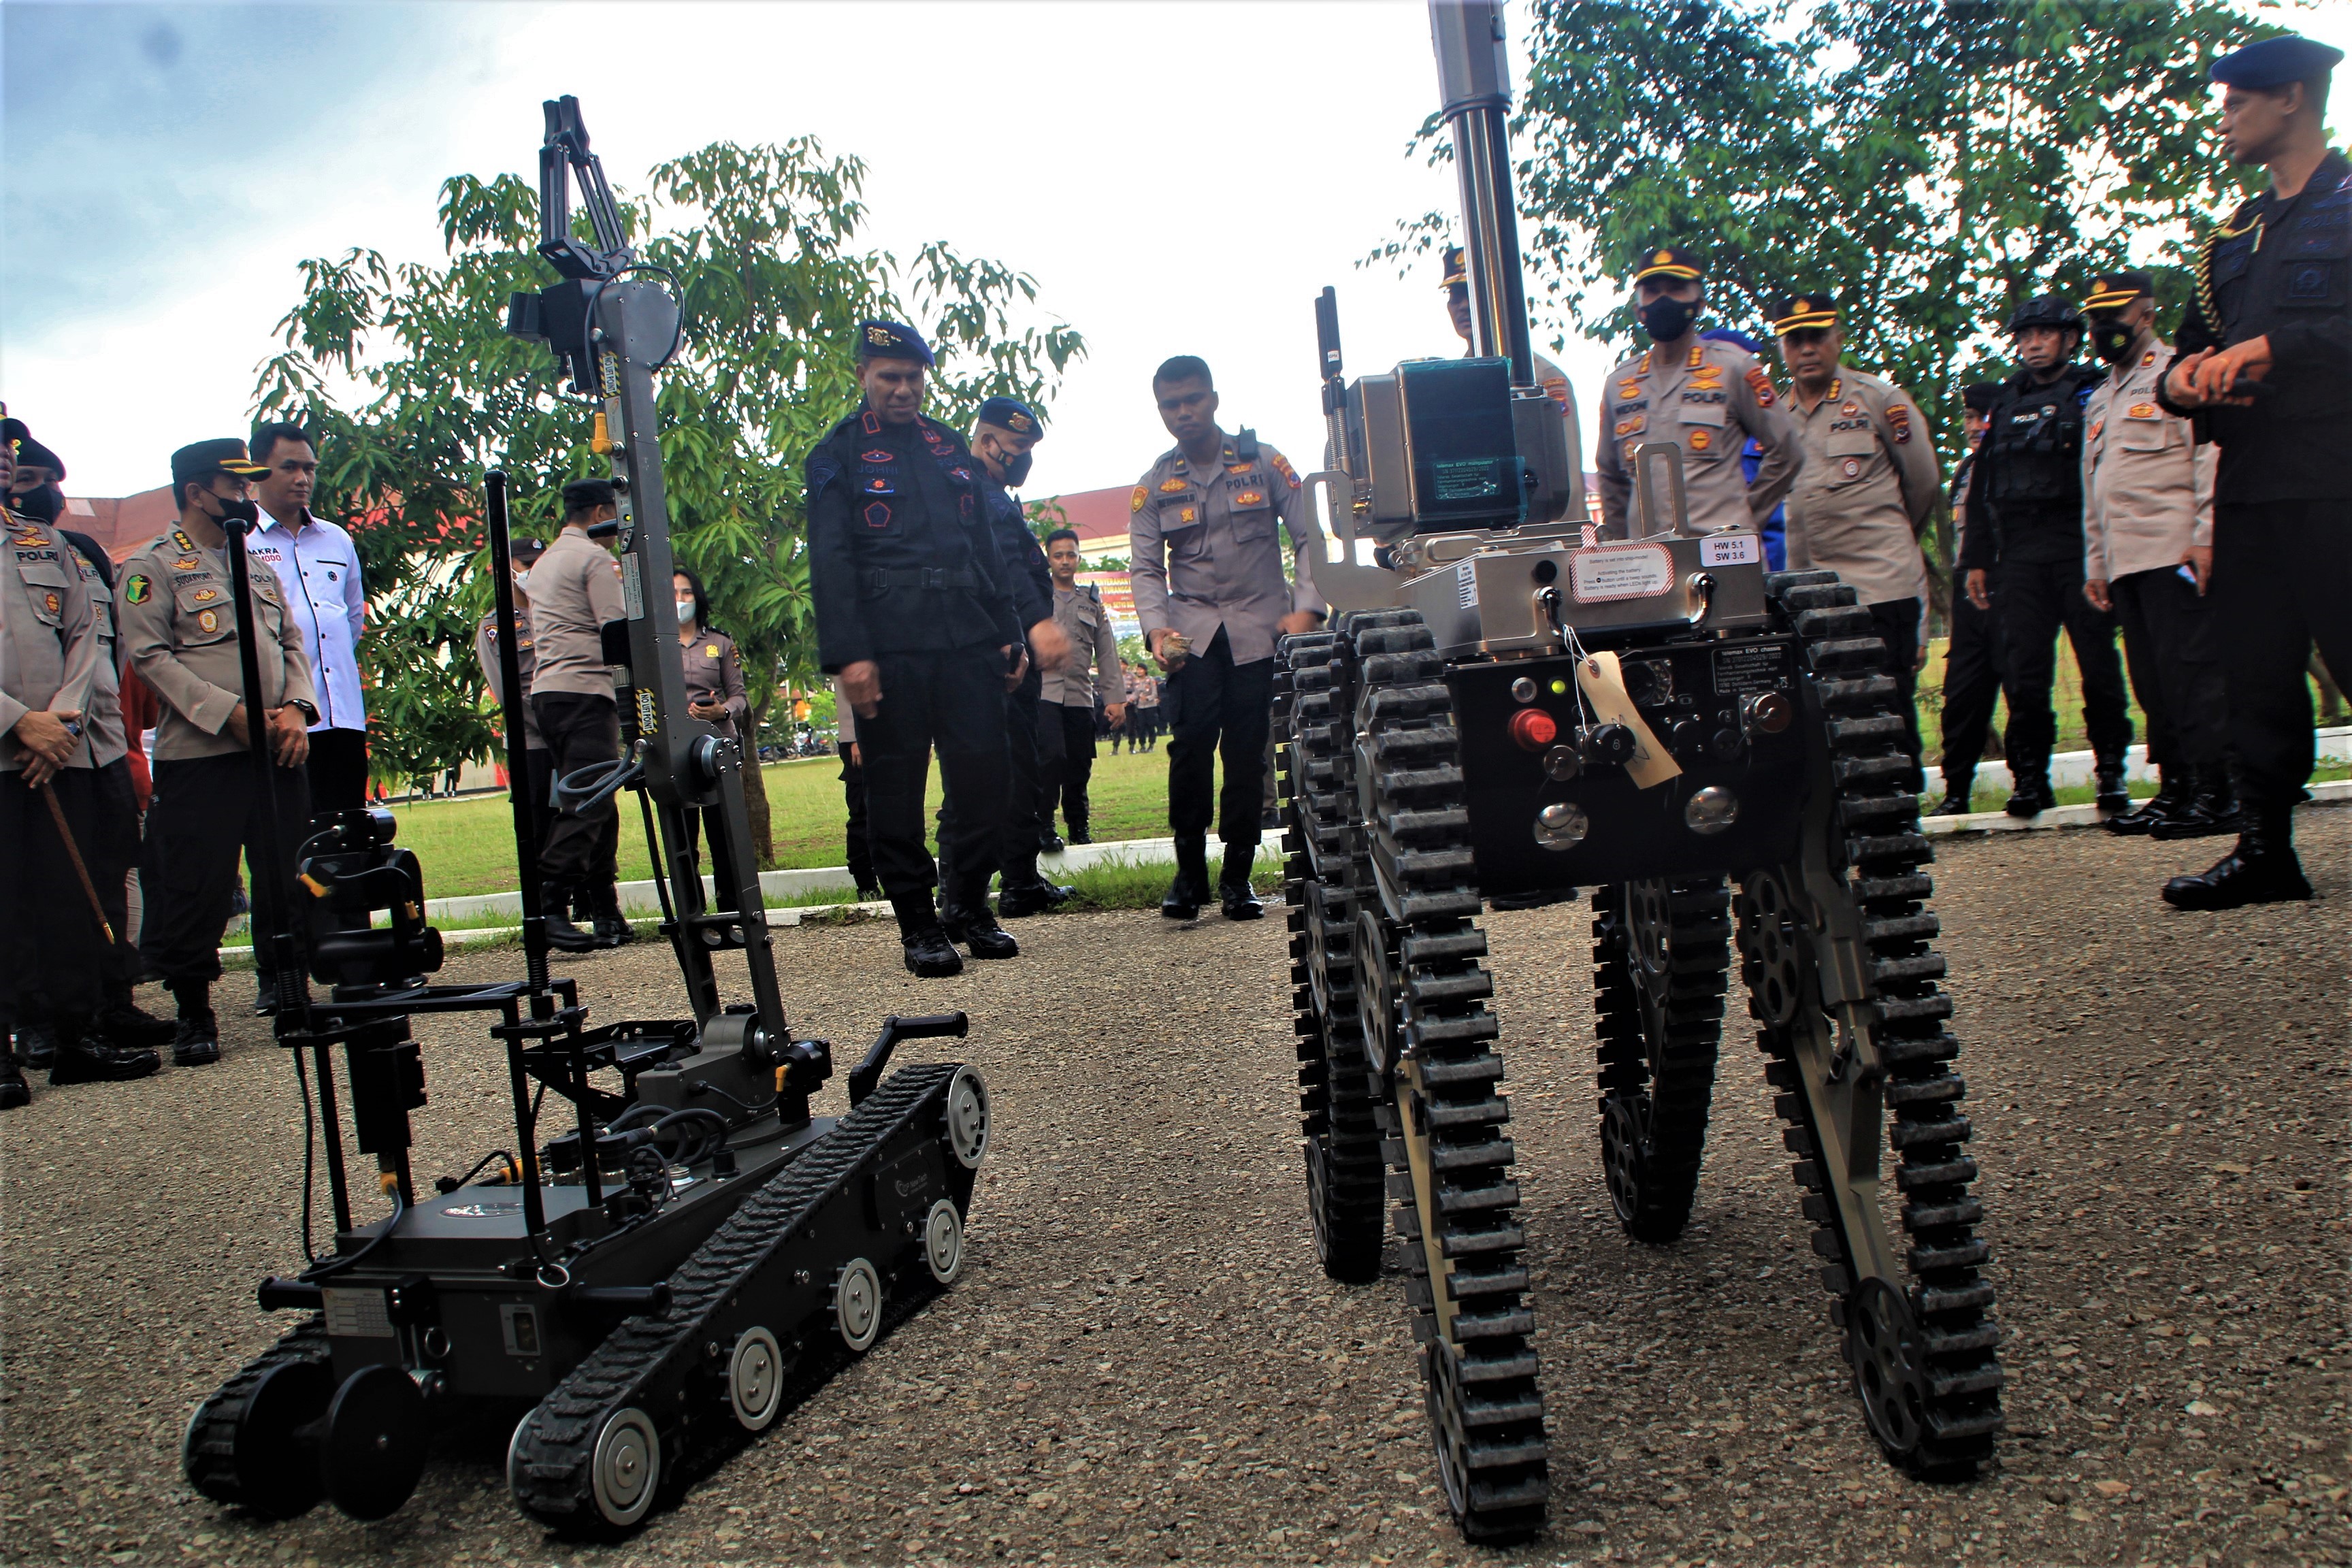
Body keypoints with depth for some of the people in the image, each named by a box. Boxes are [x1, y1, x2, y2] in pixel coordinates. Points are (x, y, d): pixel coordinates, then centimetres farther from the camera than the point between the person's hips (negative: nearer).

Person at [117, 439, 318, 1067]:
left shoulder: (260, 566, 20)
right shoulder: (153, 566, 0)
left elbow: (292, 643, 16)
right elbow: (149, 655, -9)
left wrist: (295, 709, -3)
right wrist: (232, 712, -17)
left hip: (278, 753, 5)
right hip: (199, 756, -5)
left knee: (287, 880, 7)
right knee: (194, 890, -1)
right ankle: (193, 1013, 11)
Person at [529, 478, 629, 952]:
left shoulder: (544, 562, 24)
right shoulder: (594, 557, -5)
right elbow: (617, 630, -13)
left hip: (547, 691, 9)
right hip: (585, 688, -9)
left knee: (593, 805, 10)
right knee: (588, 803, -13)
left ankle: (606, 915, 10)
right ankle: (550, 908, -21)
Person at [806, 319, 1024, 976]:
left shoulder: (953, 450, 20)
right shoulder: (838, 454, 5)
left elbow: (985, 548, 22)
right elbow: (830, 559, -3)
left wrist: (1008, 634, 14)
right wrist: (849, 654, -13)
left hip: (968, 644, 4)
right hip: (889, 650, -4)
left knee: (984, 779, 1)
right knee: (895, 791, -1)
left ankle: (973, 907, 17)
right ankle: (918, 925, 9)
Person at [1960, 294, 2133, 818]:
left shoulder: (2095, 392, 8)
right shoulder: (2006, 403, 20)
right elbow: (1982, 485, 19)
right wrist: (1976, 558, 13)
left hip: (2082, 547, -3)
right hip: (2019, 553, 3)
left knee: (2099, 662, -4)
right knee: (2024, 669, -2)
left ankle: (2111, 770, 5)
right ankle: (2029, 775, 4)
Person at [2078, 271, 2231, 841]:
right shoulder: (2100, 399, 25)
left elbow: (2212, 453, -8)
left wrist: (2206, 537, -17)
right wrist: (2095, 564, 19)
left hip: (2174, 552, -8)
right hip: (2125, 560, 8)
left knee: (2191, 670, -11)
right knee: (2152, 679, 7)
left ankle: (2216, 793, -10)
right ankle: (2175, 787, 10)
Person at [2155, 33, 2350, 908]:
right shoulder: (2232, 237, 23)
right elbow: (2188, 355, 22)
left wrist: (2270, 348, -18)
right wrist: (2182, 379, 1)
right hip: (2249, 483, 7)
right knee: (2257, 673, 6)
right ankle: (2265, 851, 11)